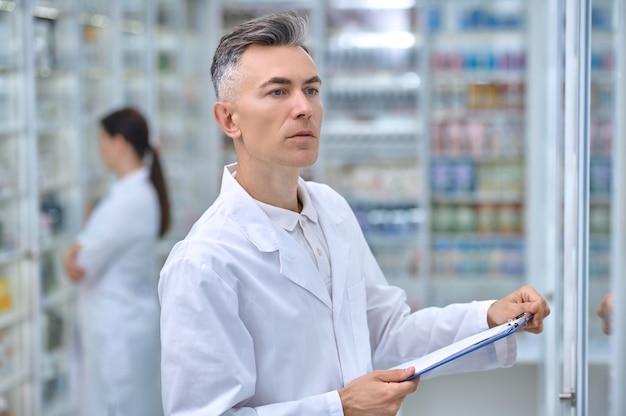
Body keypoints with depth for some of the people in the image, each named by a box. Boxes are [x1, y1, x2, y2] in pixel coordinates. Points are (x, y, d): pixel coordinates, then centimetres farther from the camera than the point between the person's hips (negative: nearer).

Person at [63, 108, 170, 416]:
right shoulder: (136, 190, 9)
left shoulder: (131, 199, -22)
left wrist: (73, 256, 1)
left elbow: (83, 265, -19)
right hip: (112, 323, 9)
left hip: (120, 329, -9)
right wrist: (74, 253, -10)